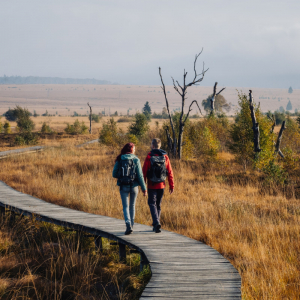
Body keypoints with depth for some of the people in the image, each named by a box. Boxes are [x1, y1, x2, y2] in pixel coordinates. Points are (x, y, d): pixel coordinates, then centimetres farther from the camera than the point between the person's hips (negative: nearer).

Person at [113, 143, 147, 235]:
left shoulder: (119, 160, -1)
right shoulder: (136, 160, -5)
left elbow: (114, 174, 1)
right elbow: (140, 175, -8)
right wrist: (144, 188, -4)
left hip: (123, 186, 0)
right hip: (134, 186, 0)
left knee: (126, 207, 1)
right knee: (132, 206, 18)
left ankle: (128, 225, -20)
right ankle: (131, 225, 25)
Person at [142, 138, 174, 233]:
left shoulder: (149, 157, -9)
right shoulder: (165, 157, 1)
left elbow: (144, 172, -8)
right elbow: (170, 172, 2)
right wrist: (171, 185, 8)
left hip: (152, 185, -4)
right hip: (161, 185, 4)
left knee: (152, 204, 0)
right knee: (158, 204, 16)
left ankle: (157, 223, -20)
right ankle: (156, 224, 22)